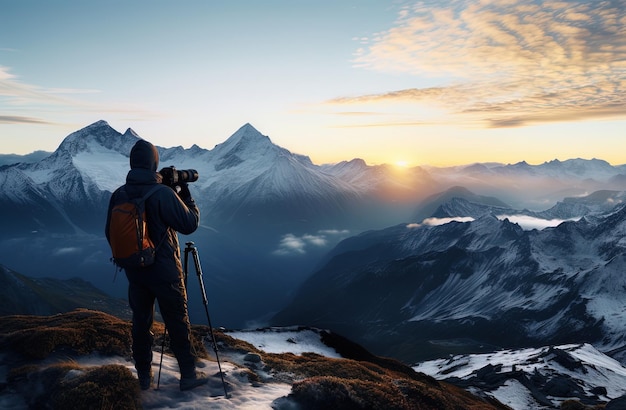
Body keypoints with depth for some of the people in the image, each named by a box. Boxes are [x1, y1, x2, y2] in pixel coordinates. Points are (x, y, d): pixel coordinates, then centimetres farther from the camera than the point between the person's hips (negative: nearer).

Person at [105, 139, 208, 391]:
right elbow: (190, 224, -12)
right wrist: (186, 194, -2)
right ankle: (188, 375, 18)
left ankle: (144, 377, 26)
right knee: (178, 323, 8)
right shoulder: (163, 193, -19)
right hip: (165, 272, -5)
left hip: (135, 273, 5)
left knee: (141, 322, 14)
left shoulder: (118, 195, -2)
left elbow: (110, 234, 7)